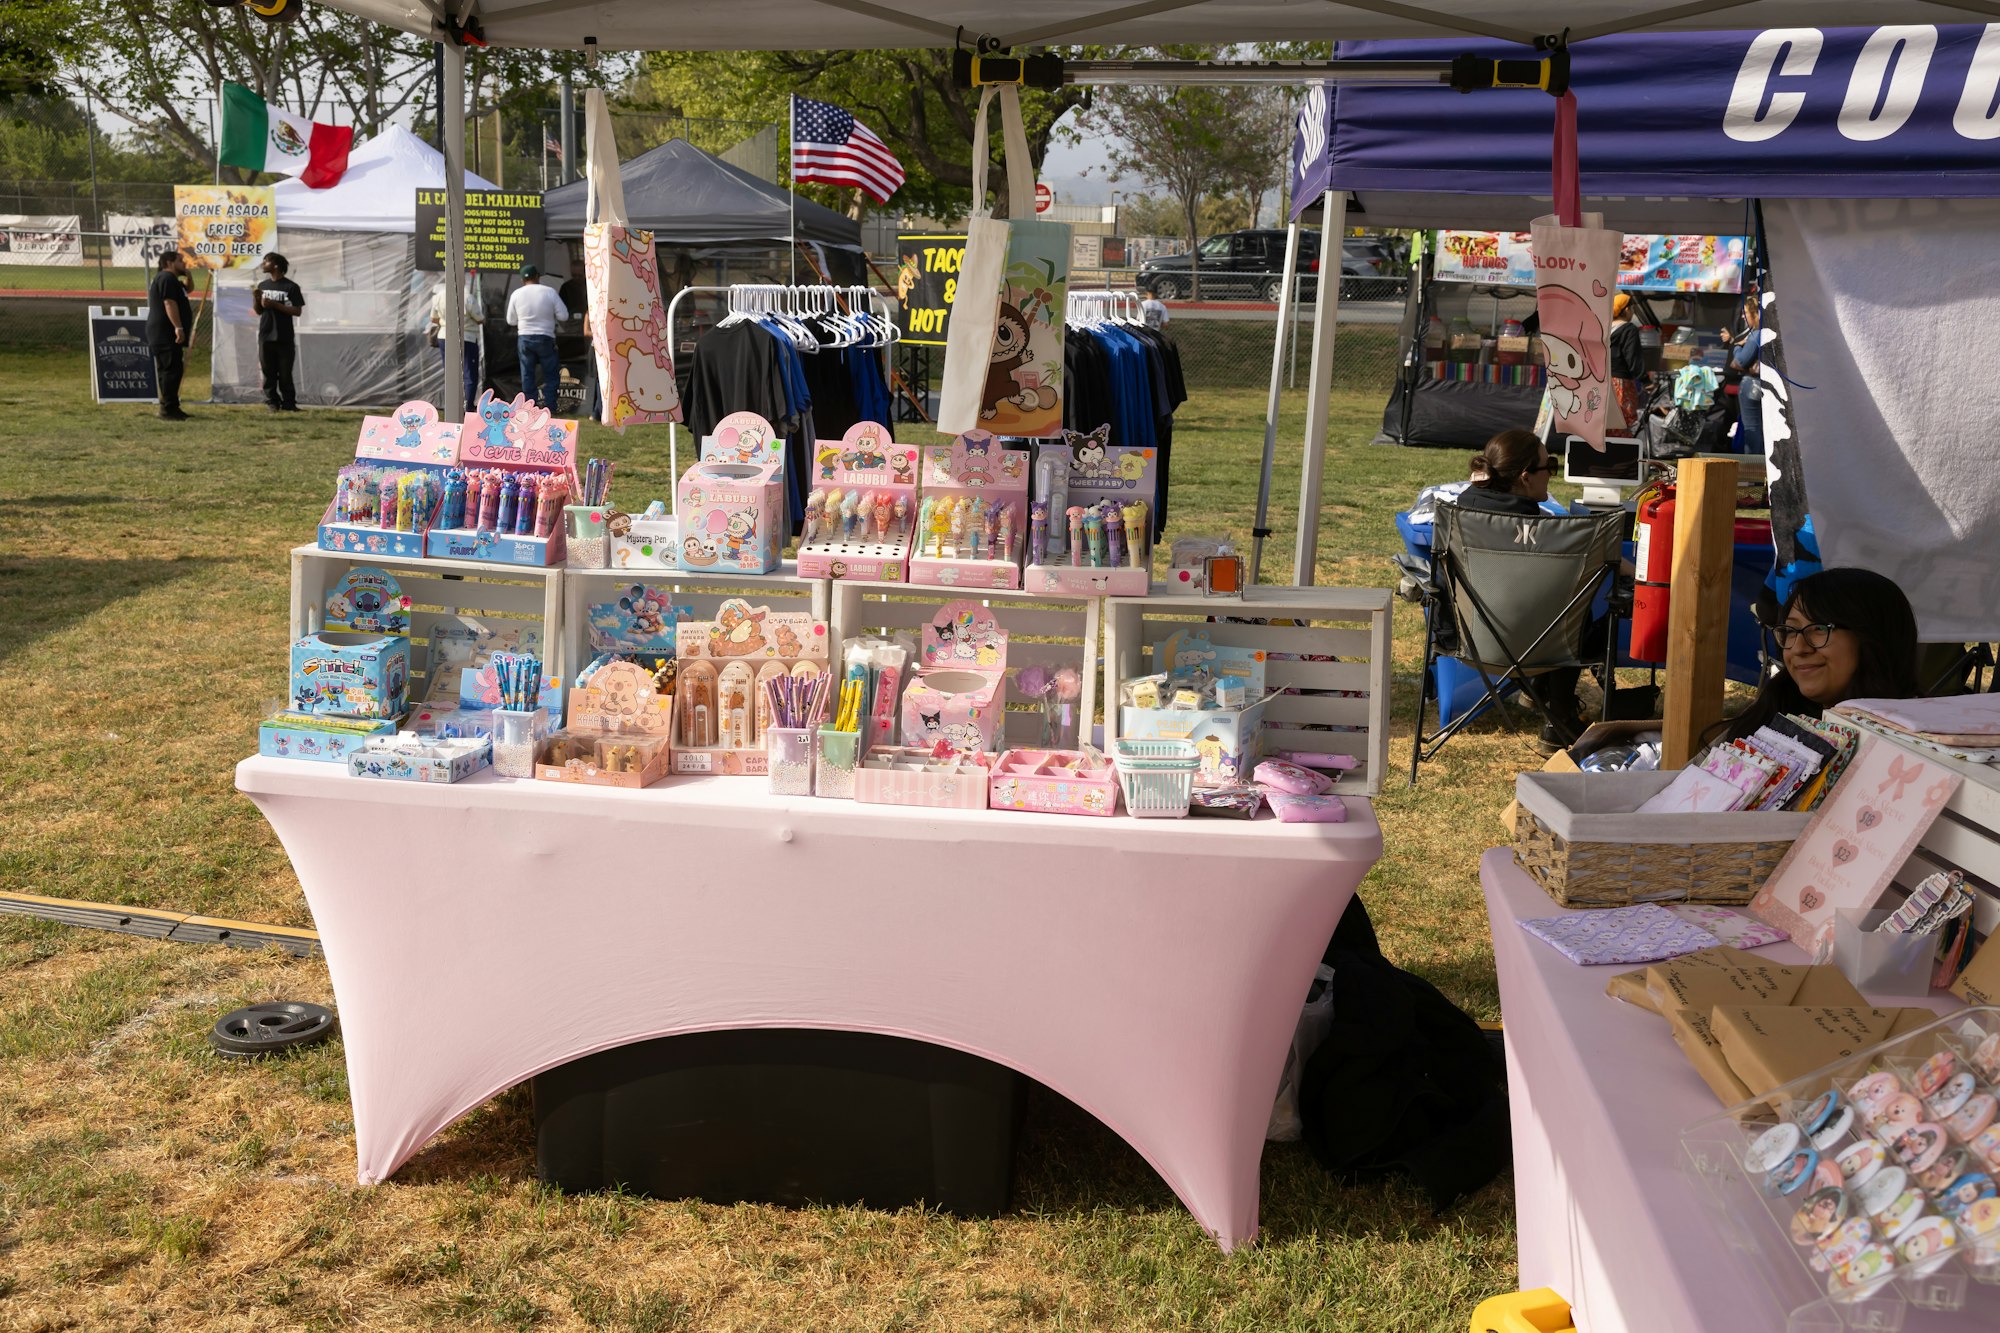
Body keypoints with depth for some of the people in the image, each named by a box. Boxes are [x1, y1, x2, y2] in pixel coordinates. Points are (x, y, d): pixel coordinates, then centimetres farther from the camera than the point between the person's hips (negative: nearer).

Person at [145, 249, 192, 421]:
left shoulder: (172, 280, 22)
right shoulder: (167, 278, -13)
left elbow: (188, 289, 38)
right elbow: (169, 303, -23)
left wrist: (187, 274, 21)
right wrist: (178, 327, -28)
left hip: (168, 335, 11)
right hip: (165, 335, -11)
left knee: (172, 370, 13)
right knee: (171, 370, -13)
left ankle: (171, 408, 18)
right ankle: (168, 409, -15)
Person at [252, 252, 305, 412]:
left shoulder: (290, 287, -5)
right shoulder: (262, 285, 11)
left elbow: (298, 311, -10)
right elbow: (258, 311, 16)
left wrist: (275, 305, -17)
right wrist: (255, 298, -4)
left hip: (284, 338, -5)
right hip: (266, 337, 5)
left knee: (285, 373, -1)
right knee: (268, 372, 5)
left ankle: (288, 403, 4)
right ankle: (272, 402, 11)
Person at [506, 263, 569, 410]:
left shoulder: (516, 294, -1)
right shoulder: (549, 292, -7)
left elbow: (511, 320, 8)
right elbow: (564, 315, -5)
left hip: (524, 338, 2)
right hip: (545, 338, -2)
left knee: (527, 375, 9)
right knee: (551, 374, 7)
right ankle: (549, 407, 0)